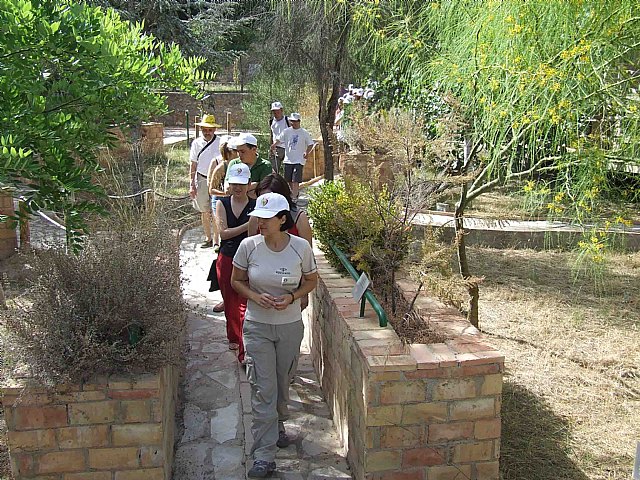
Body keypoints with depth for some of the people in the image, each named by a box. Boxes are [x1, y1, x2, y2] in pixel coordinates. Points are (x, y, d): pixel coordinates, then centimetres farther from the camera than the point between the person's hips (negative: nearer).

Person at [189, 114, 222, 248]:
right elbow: (193, 165, 7)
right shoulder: (196, 143, 2)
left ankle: (217, 240, 9)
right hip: (201, 180, 3)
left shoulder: (221, 143, -6)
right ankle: (208, 239, 28)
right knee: (204, 212, 14)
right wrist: (192, 184, 4)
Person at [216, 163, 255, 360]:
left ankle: (244, 350, 2)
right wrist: (247, 225, -17)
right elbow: (223, 233, -9)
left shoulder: (255, 205, -4)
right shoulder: (222, 204, 3)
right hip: (226, 259, 3)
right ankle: (234, 339, 37)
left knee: (245, 304, -5)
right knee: (229, 302, 14)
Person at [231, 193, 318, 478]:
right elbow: (236, 281, 2)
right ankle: (264, 456, 1)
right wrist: (255, 296, -18)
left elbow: (311, 281, 4)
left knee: (282, 382, 18)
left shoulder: (301, 247, -10)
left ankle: (278, 424, 48)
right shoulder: (249, 246, -10)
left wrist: (292, 297, -15)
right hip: (257, 326, -1)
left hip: (290, 325, 1)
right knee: (263, 389, -4)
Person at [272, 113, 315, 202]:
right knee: (289, 180, 11)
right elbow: (279, 139, 1)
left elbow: (310, 144, 6)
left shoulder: (304, 133, -1)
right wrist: (273, 145, -19)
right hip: (288, 159, 4)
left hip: (299, 160, -4)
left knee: (295, 180, -11)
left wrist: (307, 153, -8)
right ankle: (295, 193, 31)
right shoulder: (287, 131, 5)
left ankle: (294, 198, -11)